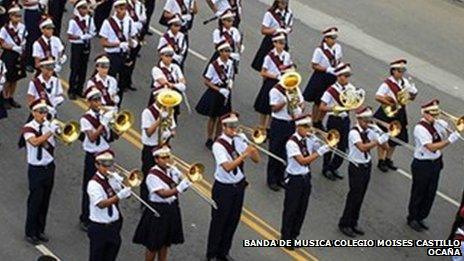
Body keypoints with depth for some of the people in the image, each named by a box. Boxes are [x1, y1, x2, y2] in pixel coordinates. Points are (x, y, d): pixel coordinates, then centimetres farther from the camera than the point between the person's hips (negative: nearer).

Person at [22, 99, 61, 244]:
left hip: (49, 167, 5)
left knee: (45, 201, 12)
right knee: (35, 201, -1)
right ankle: (30, 233, 10)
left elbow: (51, 146, -3)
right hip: (36, 169, -5)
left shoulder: (50, 125, 3)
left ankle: (40, 231, 24)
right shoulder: (28, 128, -11)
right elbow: (35, 142, -31)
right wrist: (51, 131, -32)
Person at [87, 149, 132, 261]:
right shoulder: (94, 183, -18)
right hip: (99, 228, -7)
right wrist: (119, 196, -39)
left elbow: (126, 192, 4)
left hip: (115, 225, 7)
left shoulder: (114, 177, 3)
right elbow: (101, 204, -29)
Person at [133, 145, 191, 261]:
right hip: (158, 211, -6)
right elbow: (163, 193, -29)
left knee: (165, 242, 18)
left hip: (172, 209, 6)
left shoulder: (172, 170, 1)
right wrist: (178, 189, -43)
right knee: (153, 244, 5)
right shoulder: (153, 175, -20)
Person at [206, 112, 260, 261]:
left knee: (233, 221, 15)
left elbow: (256, 160, -3)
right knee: (219, 221, 6)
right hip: (224, 188, -6)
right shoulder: (218, 145, -19)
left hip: (239, 185, 6)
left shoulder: (240, 139, -2)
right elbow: (227, 167, -31)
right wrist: (243, 155, -39)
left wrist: (252, 150, -24)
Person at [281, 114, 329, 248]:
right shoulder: (292, 143, -20)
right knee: (291, 209, 5)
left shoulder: (308, 140, 0)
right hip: (294, 179, -7)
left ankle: (294, 236, 29)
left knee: (302, 209, 14)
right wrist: (319, 152, -32)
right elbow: (302, 161, -27)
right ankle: (286, 238, 19)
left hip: (306, 177, 7)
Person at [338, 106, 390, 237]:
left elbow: (384, 147, 0)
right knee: (354, 196, -1)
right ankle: (344, 224, 11)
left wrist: (384, 138, -20)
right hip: (357, 168, -7)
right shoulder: (354, 132, -18)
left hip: (367, 166, 7)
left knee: (360, 197, 13)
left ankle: (353, 223, 25)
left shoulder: (370, 131, 3)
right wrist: (378, 141, -39)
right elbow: (362, 147, -35)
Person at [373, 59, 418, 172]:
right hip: (387, 113, -6)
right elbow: (378, 97, -27)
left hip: (399, 114, 6)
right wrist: (390, 103, -29)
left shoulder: (404, 82, 2)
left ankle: (388, 159, 31)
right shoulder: (387, 84, -18)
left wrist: (412, 94, -13)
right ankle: (381, 161, 18)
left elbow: (412, 96, 10)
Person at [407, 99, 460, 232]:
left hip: (436, 163, 7)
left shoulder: (437, 124, 1)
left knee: (430, 193, 16)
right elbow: (432, 147, -29)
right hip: (422, 165, -7)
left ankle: (420, 218, 34)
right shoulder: (420, 128, -23)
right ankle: (412, 219, 28)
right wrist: (449, 140, -33)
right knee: (418, 193, 9)